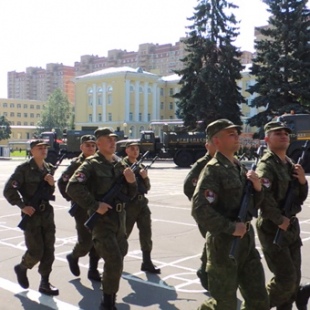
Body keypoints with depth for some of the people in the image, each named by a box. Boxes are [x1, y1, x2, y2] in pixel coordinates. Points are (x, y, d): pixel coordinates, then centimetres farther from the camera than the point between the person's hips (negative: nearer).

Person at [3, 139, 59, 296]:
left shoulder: (49, 168, 8)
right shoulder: (24, 168, -10)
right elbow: (8, 190, -12)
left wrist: (52, 184, -4)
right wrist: (22, 206, -16)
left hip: (47, 212, 6)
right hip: (31, 213, -6)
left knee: (49, 249, 4)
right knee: (36, 251, -5)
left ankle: (45, 283, 15)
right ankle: (21, 268, 26)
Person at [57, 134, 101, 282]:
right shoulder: (76, 164, -7)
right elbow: (62, 182, -7)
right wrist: (71, 199, -10)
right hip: (82, 208, -5)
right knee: (86, 241, -4)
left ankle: (93, 270, 18)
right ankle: (73, 257, 26)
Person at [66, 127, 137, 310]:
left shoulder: (120, 165, 10)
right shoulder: (92, 164, -9)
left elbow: (130, 195, 12)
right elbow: (73, 188, -21)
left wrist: (131, 182, -9)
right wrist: (95, 205, -21)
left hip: (120, 219, 7)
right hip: (102, 219, -7)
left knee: (118, 260, 16)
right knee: (114, 262, -12)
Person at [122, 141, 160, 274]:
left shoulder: (141, 167, 14)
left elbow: (147, 187, 13)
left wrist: (145, 177, -4)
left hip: (142, 203, 6)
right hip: (128, 204, -6)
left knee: (146, 233, 3)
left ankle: (147, 262, 9)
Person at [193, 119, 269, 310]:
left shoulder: (240, 167, 11)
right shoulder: (213, 169, -14)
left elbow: (253, 205, 17)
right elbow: (200, 208, -25)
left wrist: (257, 188, -3)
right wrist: (231, 228, -22)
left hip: (247, 240, 8)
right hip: (225, 242, -8)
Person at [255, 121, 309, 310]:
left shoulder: (291, 164, 11)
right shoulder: (266, 165, -15)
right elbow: (263, 197, -29)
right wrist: (280, 220, -19)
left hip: (292, 226, 8)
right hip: (272, 228, -8)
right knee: (286, 278, -7)